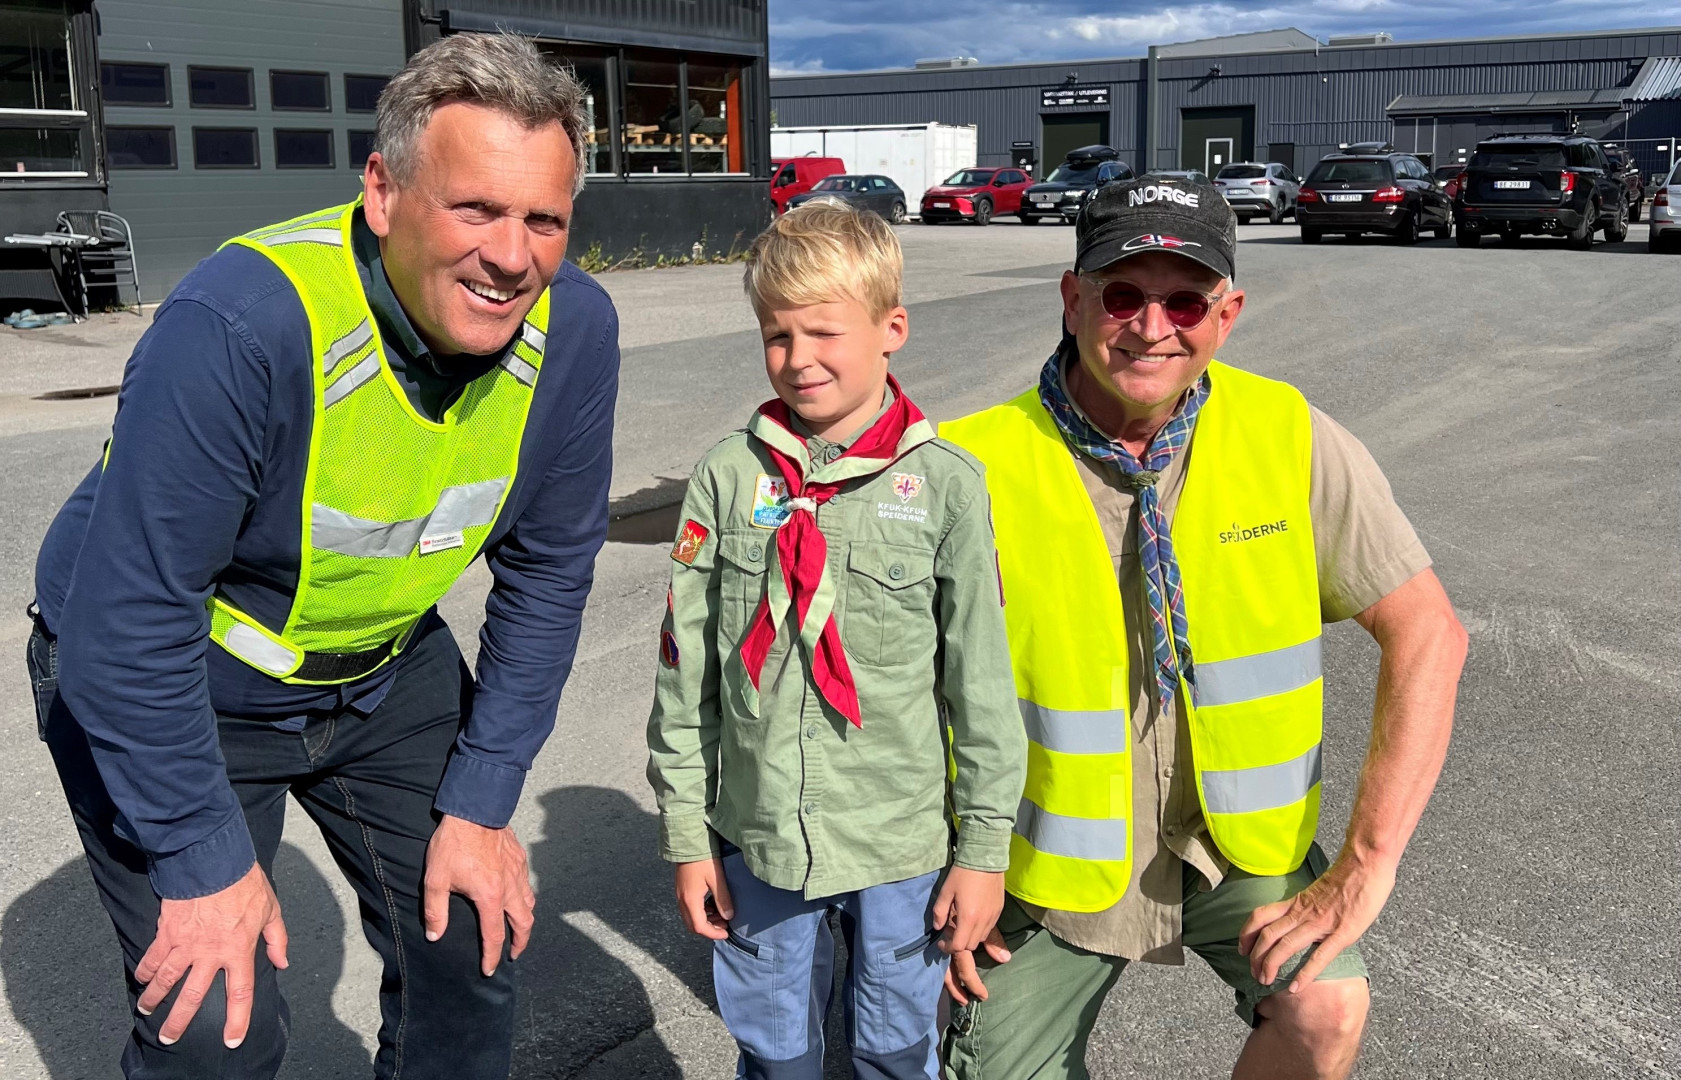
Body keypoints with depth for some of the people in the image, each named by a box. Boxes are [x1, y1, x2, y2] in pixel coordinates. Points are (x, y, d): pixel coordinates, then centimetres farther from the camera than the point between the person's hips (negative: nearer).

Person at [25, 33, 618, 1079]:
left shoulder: (573, 325, -18)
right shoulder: (240, 327, -35)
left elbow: (546, 573, -6)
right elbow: (130, 620, -28)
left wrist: (480, 803, -5)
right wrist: (207, 864, -20)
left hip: (385, 669, 5)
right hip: (162, 684, -4)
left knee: (472, 938, 9)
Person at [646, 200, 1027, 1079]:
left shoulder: (945, 485, -9)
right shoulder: (727, 478, -5)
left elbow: (983, 683, -5)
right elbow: (684, 671, 0)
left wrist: (984, 848, -2)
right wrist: (687, 836, 2)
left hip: (903, 841, -1)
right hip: (759, 839, 2)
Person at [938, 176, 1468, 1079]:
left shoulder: (1290, 439, -14)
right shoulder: (976, 470, -19)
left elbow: (1427, 635, -11)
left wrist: (1364, 869, -16)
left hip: (1237, 828, 1)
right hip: (1056, 852, 0)